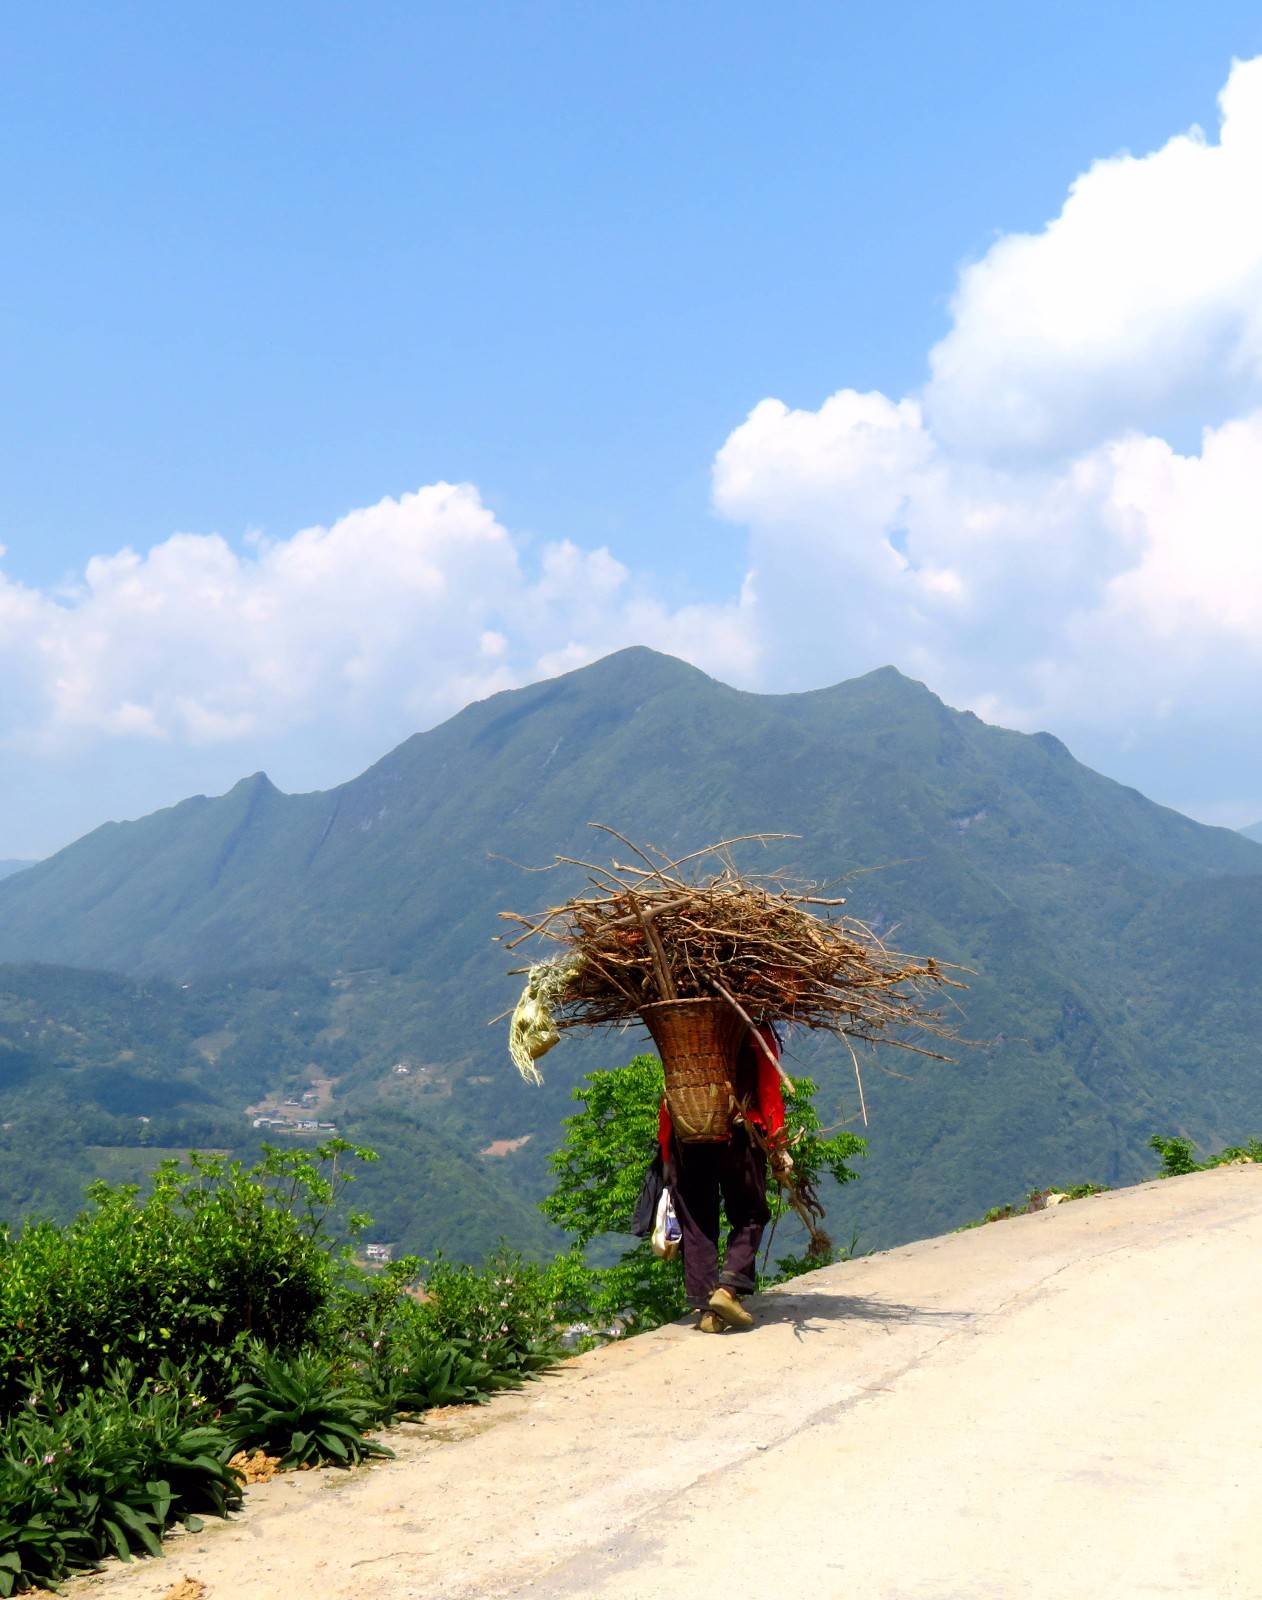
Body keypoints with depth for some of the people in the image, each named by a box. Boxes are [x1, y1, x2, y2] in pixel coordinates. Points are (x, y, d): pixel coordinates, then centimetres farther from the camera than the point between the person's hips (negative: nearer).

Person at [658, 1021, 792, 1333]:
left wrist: (666, 1152, 13)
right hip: (738, 1139, -2)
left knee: (697, 1225, 7)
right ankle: (729, 1287, -7)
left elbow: (669, 1097, 10)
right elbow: (769, 1094, -2)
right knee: (749, 1216, 11)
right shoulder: (757, 1033, 6)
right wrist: (778, 1147, -1)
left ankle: (706, 1307, 3)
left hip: (685, 1138, 3)